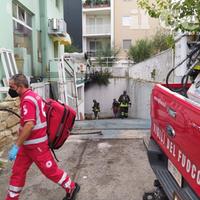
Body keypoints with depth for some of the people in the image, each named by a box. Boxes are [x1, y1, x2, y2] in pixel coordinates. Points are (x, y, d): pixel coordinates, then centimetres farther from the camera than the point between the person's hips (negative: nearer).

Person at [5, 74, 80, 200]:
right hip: (27, 144, 10)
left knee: (51, 171, 6)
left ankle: (71, 188, 25)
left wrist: (16, 146, -27)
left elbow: (29, 125, -31)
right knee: (17, 172, 15)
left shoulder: (28, 100, -21)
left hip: (36, 145, -10)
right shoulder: (32, 96, 10)